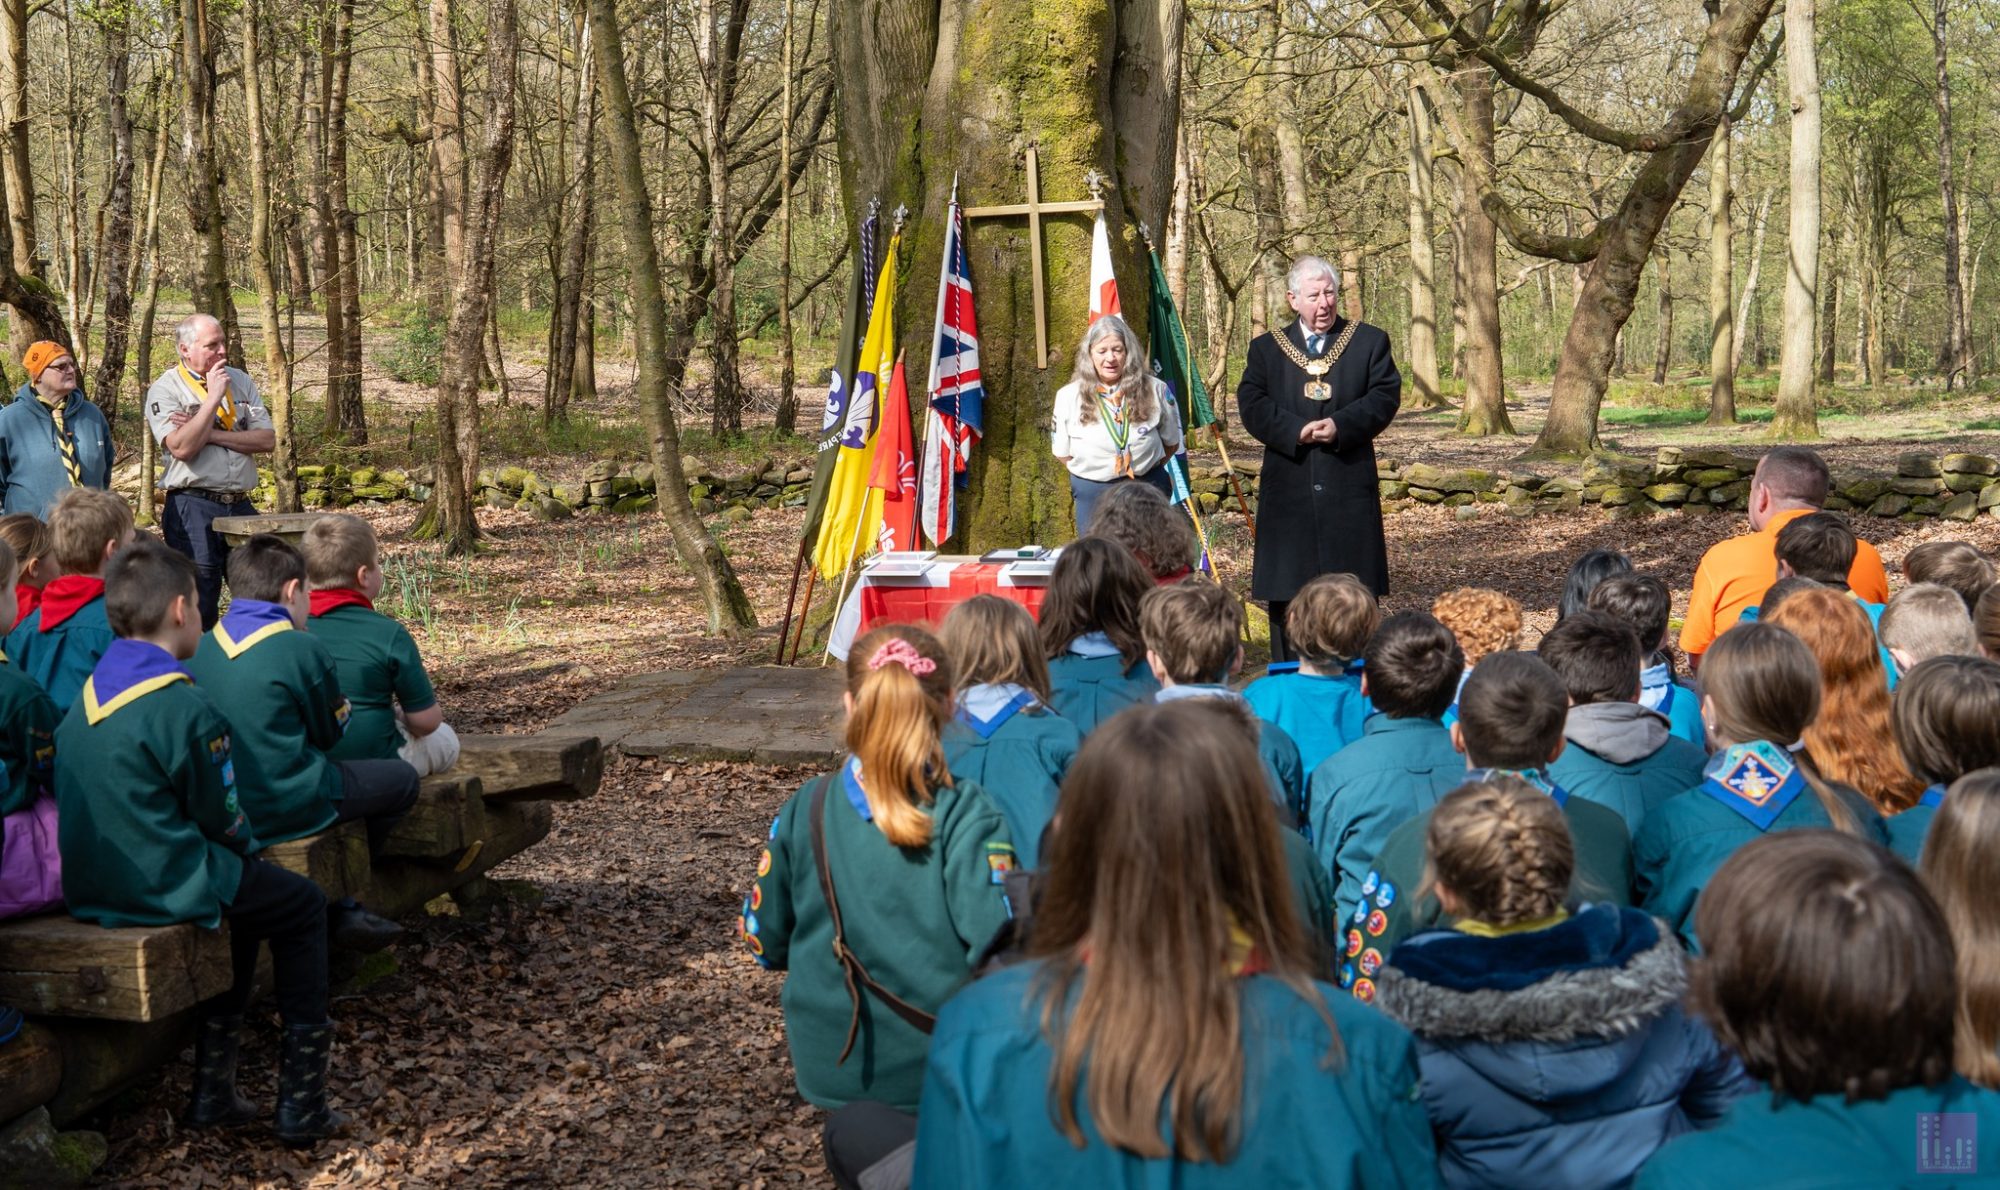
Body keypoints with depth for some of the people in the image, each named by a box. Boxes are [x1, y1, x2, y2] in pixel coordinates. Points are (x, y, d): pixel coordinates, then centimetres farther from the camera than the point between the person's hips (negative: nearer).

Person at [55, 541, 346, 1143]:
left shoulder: (88, 693, 7)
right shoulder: (185, 707, -18)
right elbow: (220, 815, -11)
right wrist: (247, 845, 13)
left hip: (89, 889, 9)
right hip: (161, 887, -9)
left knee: (243, 890, 30)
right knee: (302, 906, 12)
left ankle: (214, 1088, 30)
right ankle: (301, 1103, 12)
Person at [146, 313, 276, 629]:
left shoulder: (240, 381, 12)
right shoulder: (164, 389, -2)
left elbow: (267, 440, 1)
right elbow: (181, 448, -17)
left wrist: (210, 434, -9)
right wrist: (213, 398, -13)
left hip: (241, 507, 5)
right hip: (193, 508, -5)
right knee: (198, 606, -1)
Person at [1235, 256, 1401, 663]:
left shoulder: (1369, 341, 9)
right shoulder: (1266, 348, 11)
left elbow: (1386, 396, -2)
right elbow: (1251, 405, -2)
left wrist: (1341, 425, -18)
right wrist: (1297, 430, -18)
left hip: (1350, 487, 0)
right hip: (1288, 488, 1)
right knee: (1286, 594, 2)